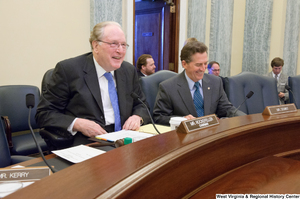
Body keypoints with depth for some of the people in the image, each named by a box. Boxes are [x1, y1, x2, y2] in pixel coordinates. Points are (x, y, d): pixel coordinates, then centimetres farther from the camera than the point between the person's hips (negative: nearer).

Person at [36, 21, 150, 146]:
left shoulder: (129, 71, 11)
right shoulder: (68, 69, -6)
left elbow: (141, 105, 19)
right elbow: (44, 113, -5)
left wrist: (138, 117, -5)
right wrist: (76, 124, -21)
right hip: (85, 144, -4)